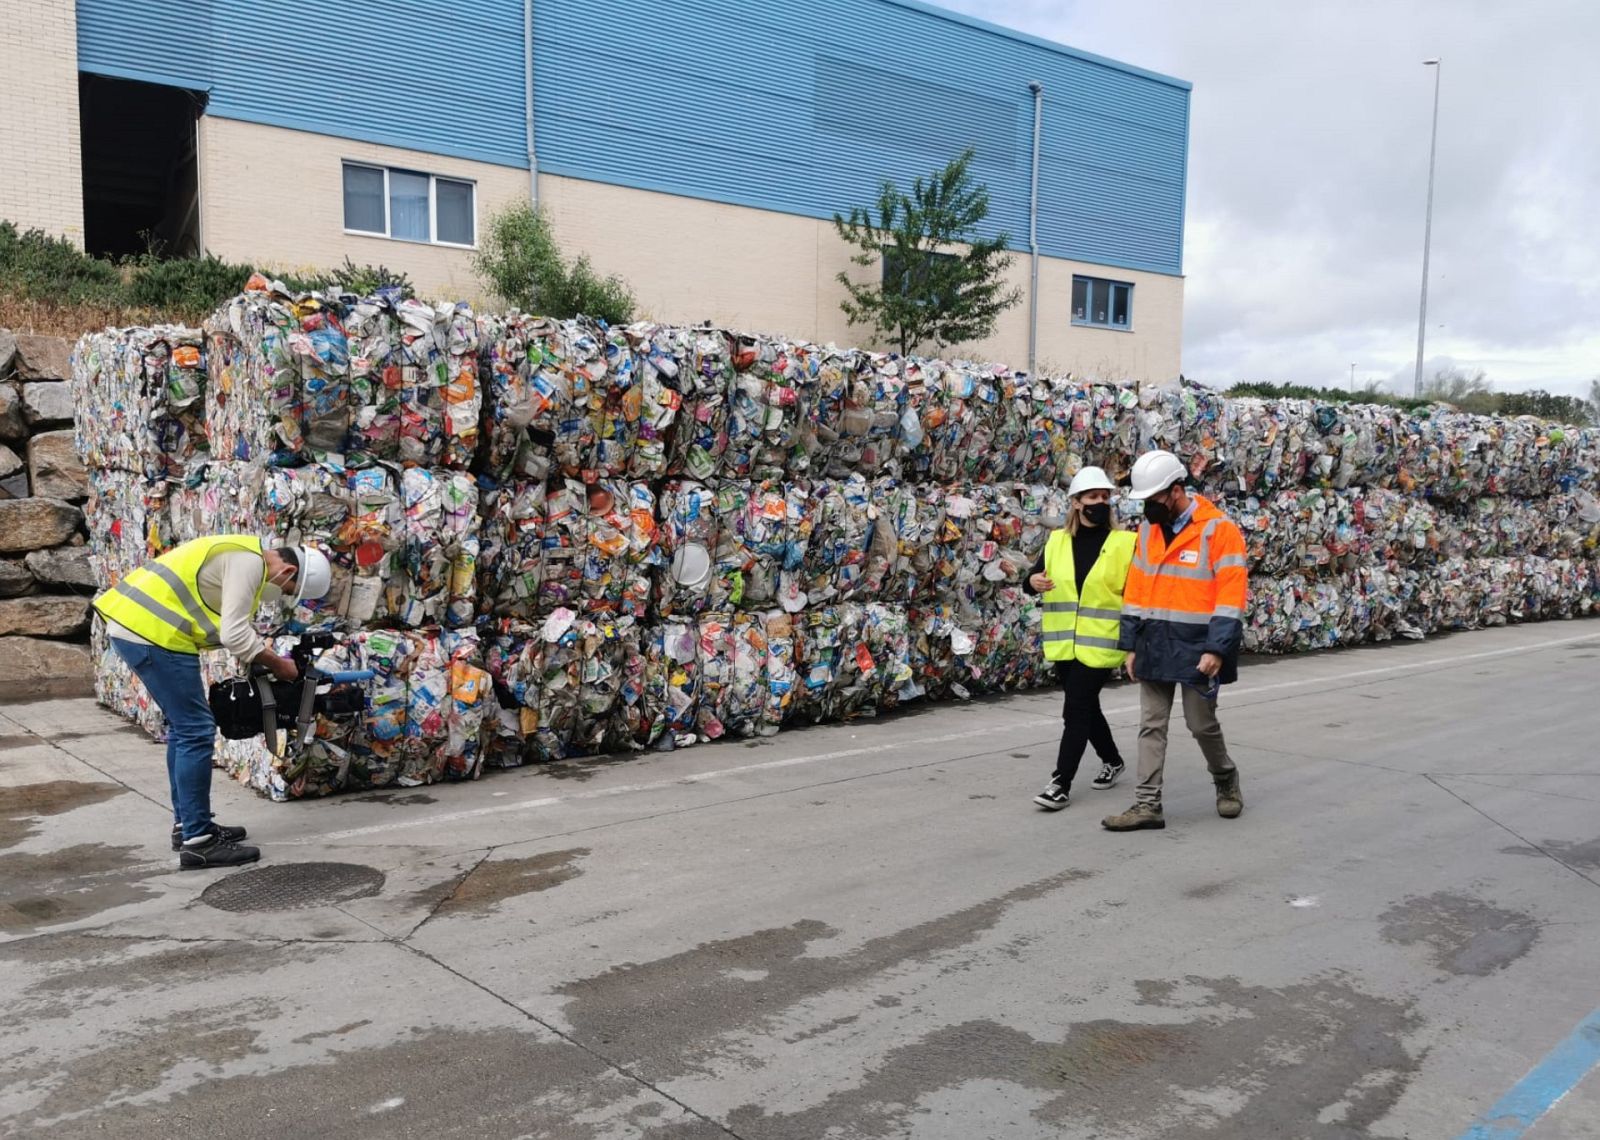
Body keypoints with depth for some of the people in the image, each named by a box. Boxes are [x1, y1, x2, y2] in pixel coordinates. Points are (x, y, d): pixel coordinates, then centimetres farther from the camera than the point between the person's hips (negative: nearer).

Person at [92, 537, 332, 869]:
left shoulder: (242, 556, 19)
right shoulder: (249, 562, -13)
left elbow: (232, 627, 22)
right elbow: (235, 635, -18)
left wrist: (268, 659, 13)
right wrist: (278, 665, -4)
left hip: (131, 624, 11)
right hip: (151, 631, -11)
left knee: (184, 728, 18)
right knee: (196, 731, -6)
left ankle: (187, 824, 26)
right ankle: (198, 841, -1)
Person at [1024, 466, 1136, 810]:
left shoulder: (1124, 543, -4)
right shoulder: (1057, 541, 6)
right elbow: (1034, 580, 5)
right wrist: (1033, 581, -18)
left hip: (1099, 644, -5)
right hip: (1063, 644, 5)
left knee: (1075, 711, -8)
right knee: (1085, 706, 19)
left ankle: (1061, 784, -1)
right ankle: (1112, 759, 41)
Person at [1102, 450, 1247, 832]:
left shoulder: (1218, 530, -11)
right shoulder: (1148, 529, 8)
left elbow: (1230, 596, -15)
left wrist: (1216, 649, -19)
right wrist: (1131, 644, 9)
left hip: (1198, 647, -5)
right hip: (1154, 645, 6)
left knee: (1201, 723, 5)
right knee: (1151, 725, 5)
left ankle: (1226, 779, 33)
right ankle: (1147, 805, 9)